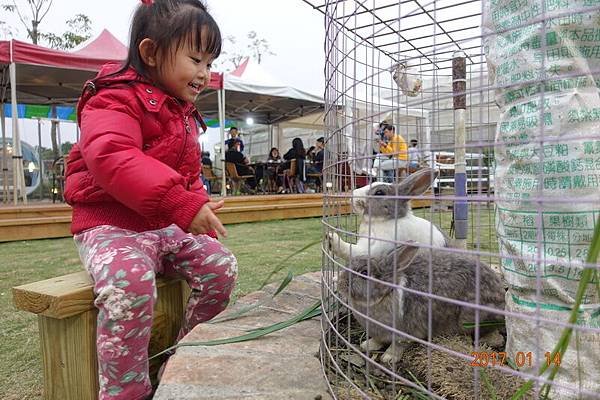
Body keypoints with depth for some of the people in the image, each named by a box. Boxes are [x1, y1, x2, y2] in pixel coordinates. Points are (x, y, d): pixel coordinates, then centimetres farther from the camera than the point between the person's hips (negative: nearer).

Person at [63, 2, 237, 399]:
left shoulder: (182, 113, 15)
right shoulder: (117, 99, -12)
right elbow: (111, 158, -34)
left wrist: (201, 214, 7)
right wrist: (182, 205, -42)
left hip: (170, 225, 8)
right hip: (111, 223, -7)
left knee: (222, 267, -9)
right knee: (130, 285, -35)